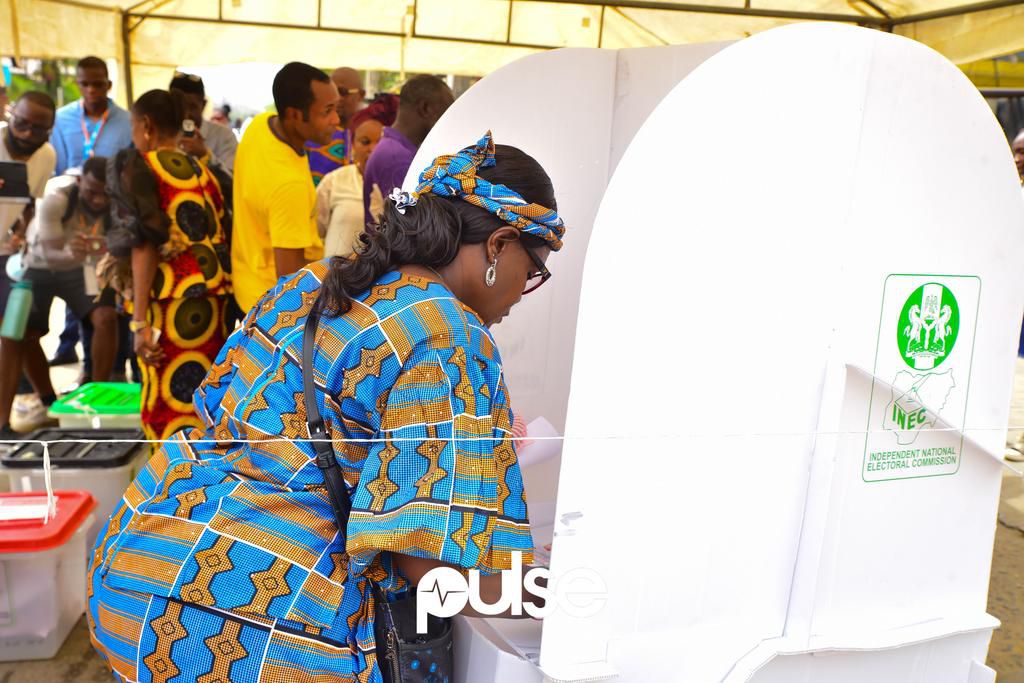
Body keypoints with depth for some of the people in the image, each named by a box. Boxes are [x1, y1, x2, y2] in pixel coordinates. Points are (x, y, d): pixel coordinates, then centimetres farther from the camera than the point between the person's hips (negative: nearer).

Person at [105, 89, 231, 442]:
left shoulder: (136, 167, -1)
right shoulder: (200, 170, 17)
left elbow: (145, 245, -11)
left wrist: (140, 321, -13)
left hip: (171, 298, -7)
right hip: (211, 293, 7)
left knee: (167, 405, -1)